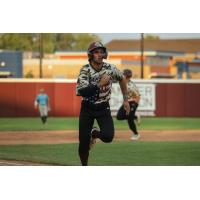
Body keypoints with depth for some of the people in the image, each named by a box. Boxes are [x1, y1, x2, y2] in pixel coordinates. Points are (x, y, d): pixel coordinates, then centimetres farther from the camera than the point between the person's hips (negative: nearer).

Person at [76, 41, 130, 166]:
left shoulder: (110, 69, -8)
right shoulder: (85, 71, -17)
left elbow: (122, 79, 14)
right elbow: (81, 92, -31)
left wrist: (126, 100, 15)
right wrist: (99, 84, -38)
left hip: (103, 108, 2)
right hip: (87, 109, -2)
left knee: (108, 137, -20)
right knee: (83, 143, -3)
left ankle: (94, 133, 17)